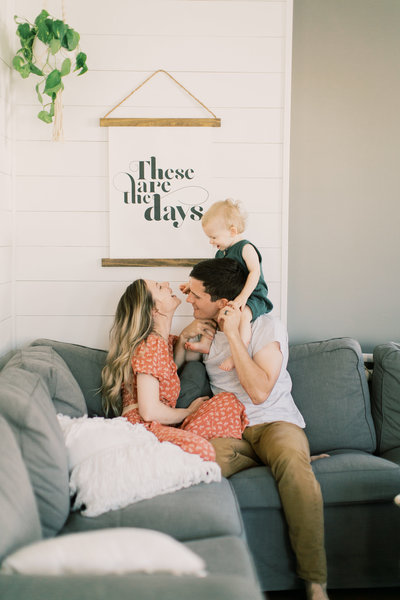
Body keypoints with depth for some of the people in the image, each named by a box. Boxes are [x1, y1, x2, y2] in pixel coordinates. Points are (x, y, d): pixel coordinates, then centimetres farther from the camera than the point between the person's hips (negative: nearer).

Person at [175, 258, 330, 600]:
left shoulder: (267, 327, -2)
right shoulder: (208, 330, 16)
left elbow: (259, 392, -14)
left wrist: (233, 334, -13)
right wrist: (185, 336, 8)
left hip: (276, 423, -3)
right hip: (230, 431, 3)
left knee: (292, 461, -40)